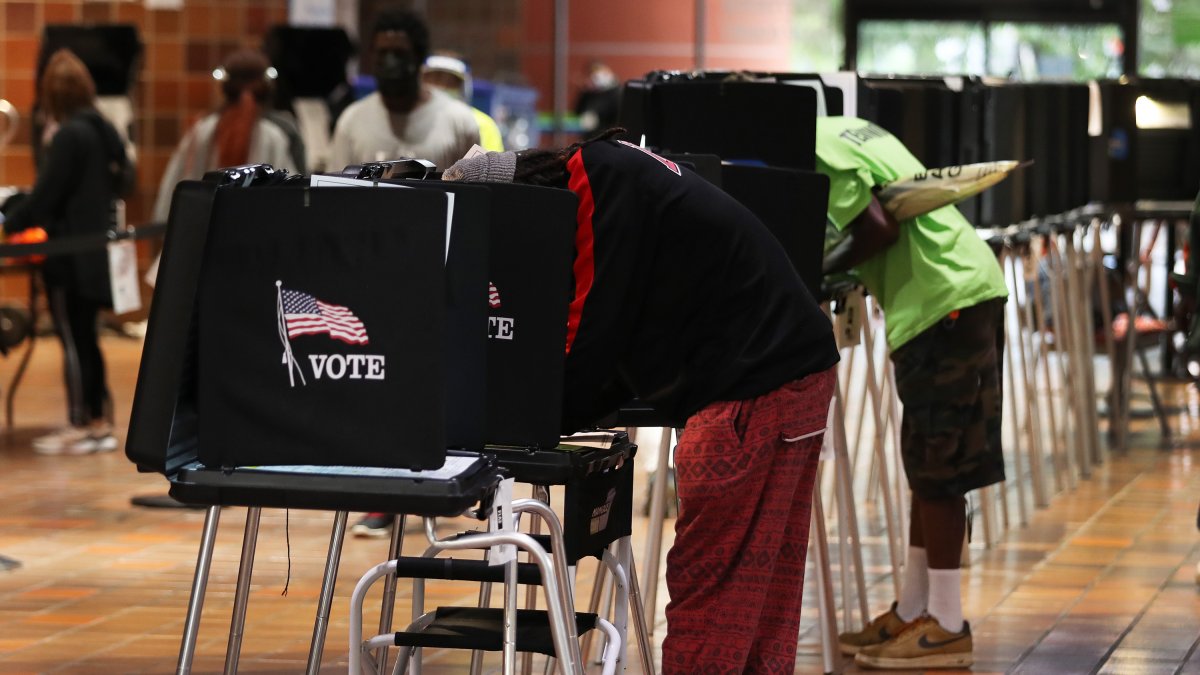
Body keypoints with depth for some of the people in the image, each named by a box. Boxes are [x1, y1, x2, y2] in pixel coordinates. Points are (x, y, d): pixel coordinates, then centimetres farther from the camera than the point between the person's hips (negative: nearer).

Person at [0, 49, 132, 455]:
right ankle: (99, 422, 17)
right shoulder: (106, 132, 6)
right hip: (97, 250, 8)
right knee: (85, 337, 14)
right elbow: (123, 182, 17)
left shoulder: (69, 136, -17)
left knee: (74, 340, -2)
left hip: (71, 252, -8)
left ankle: (80, 427, 2)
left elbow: (44, 195, -16)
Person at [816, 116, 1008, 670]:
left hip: (944, 296, -10)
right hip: (965, 286, 10)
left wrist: (816, 272, -7)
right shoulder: (844, 130, 18)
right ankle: (912, 612, 22)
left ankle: (947, 628, 1)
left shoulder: (815, 151, -11)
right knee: (928, 462, 15)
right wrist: (833, 272, 11)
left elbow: (879, 228, -19)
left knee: (936, 465, -4)